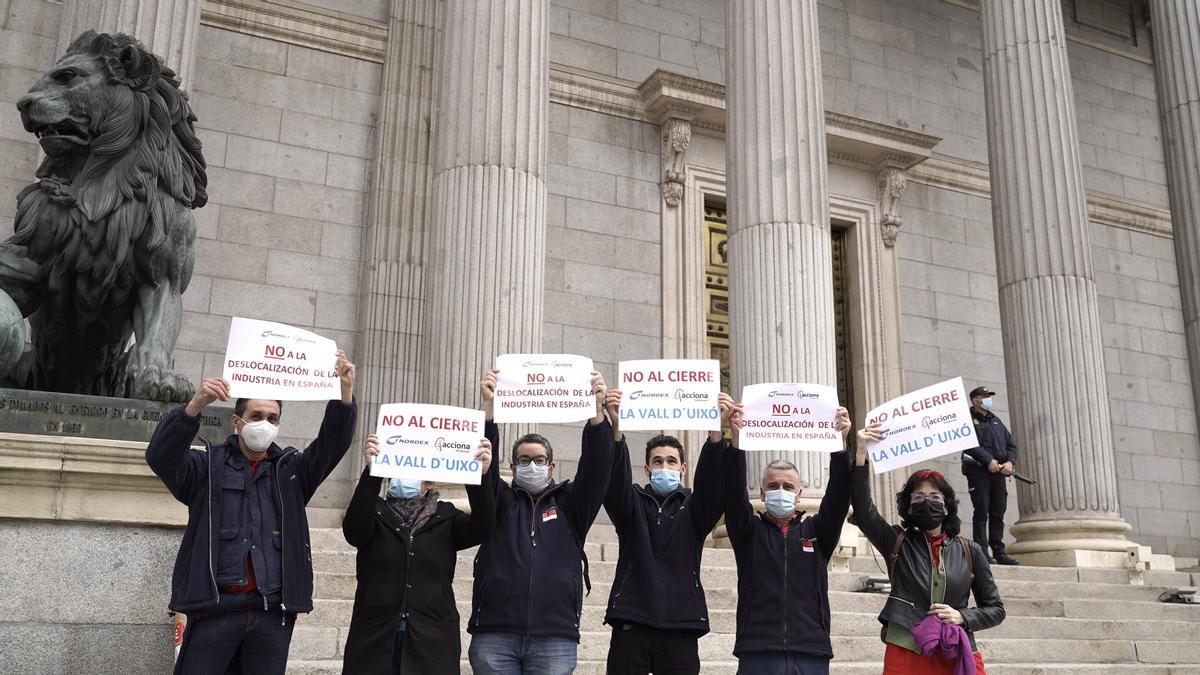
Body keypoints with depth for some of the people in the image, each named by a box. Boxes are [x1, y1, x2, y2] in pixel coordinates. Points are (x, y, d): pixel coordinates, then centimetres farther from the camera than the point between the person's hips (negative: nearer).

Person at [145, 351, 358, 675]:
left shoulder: (291, 470, 14)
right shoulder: (209, 466, 8)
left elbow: (333, 444, -1)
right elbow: (161, 456, -9)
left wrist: (345, 394, -19)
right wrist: (195, 405, -26)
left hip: (274, 612, 2)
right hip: (215, 608, -2)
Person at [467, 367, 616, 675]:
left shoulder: (570, 503, 14)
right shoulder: (500, 502, 13)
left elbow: (596, 466, 0)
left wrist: (597, 410, -15)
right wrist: (488, 406, -17)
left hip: (555, 638, 0)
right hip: (495, 635, 0)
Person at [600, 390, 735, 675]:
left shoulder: (693, 507, 11)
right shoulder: (632, 503, 11)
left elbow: (712, 481, -8)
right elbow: (615, 479, -9)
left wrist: (716, 431, -27)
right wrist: (616, 428, -28)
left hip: (680, 629, 1)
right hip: (631, 625, 0)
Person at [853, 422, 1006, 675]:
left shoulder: (969, 551, 9)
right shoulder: (897, 542, 6)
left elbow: (995, 609, 14)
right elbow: (863, 510, -10)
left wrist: (963, 617, -6)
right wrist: (861, 454, -20)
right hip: (907, 654, -1)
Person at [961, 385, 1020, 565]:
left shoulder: (996, 420, 23)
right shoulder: (968, 419, 1)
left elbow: (1011, 444, 17)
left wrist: (1009, 462, -2)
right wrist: (989, 460, -20)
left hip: (999, 472, 6)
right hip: (978, 471, -6)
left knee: (998, 513, 6)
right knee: (981, 512, -6)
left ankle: (999, 552, 10)